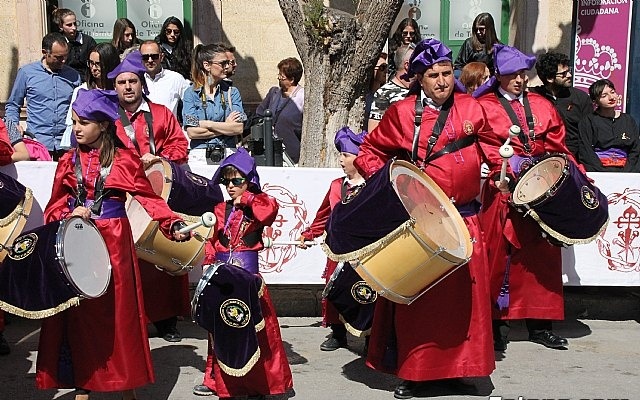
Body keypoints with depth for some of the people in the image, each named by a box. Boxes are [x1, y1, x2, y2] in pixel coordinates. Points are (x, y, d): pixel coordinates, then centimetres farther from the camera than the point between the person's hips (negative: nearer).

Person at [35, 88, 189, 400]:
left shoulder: (125, 160, -1)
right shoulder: (69, 161, 7)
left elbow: (147, 197, -4)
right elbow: (54, 207, 8)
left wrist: (173, 224, -16)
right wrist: (70, 216, -14)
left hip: (113, 243, -2)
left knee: (119, 309, 4)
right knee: (78, 312, 4)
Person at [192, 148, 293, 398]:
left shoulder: (258, 204, -1)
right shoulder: (220, 210, 11)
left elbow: (270, 209, -25)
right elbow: (211, 241, 8)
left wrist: (245, 199, -14)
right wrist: (210, 260, -8)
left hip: (248, 273, -4)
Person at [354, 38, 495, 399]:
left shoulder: (471, 108, 7)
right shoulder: (402, 112, -1)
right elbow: (370, 152, 4)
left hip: (463, 217, 3)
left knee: (464, 293, 6)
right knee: (416, 295, 2)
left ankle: (455, 368, 20)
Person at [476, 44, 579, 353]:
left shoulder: (542, 106, 16)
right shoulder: (484, 108, 2)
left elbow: (558, 147, 14)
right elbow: (486, 150, -8)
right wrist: (512, 167, -21)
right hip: (504, 190, -4)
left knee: (542, 254, 7)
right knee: (499, 254, -3)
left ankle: (540, 324, 16)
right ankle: (495, 324, 5)